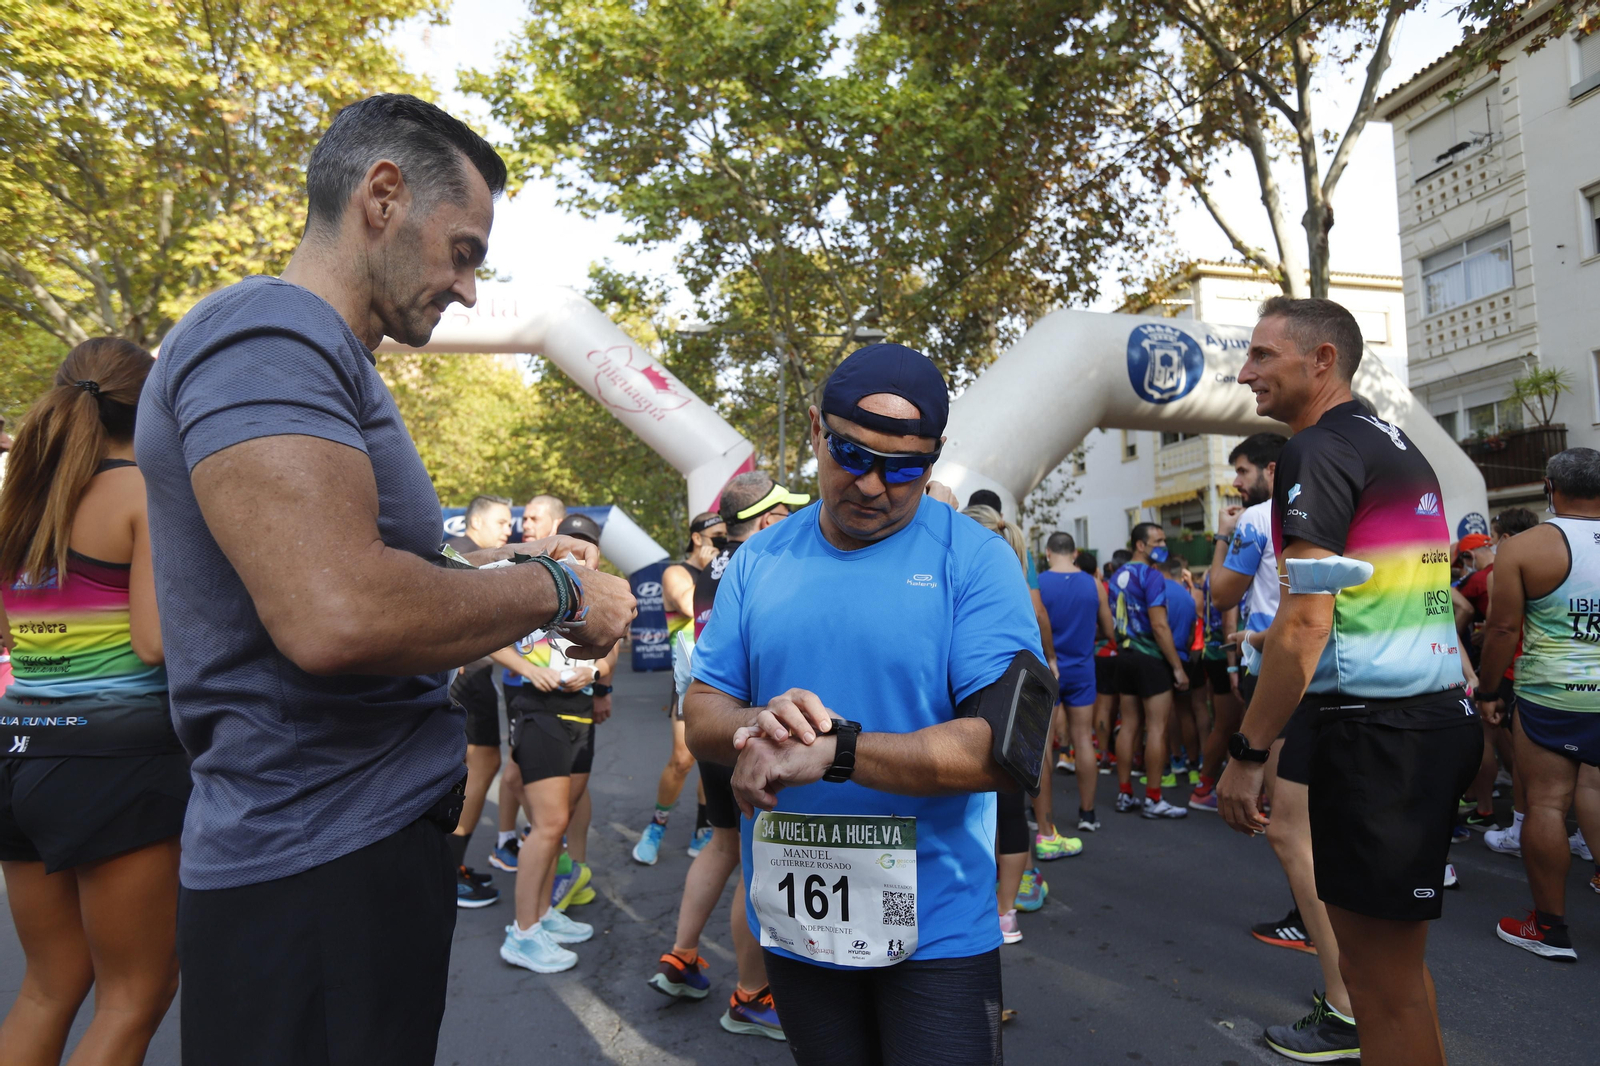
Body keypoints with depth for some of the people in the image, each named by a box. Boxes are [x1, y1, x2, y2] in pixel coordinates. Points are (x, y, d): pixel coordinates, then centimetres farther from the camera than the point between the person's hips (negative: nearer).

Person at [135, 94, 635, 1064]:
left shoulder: (323, 360, 15)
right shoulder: (264, 336, -18)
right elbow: (337, 618, -32)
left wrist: (511, 566, 9)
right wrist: (553, 591, -17)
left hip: (380, 832, 10)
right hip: (319, 865, -10)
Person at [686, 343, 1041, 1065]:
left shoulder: (975, 559, -11)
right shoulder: (759, 563, 1)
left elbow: (1008, 749, -19)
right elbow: (701, 719, 1)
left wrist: (832, 750, -28)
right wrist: (759, 725, -22)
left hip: (934, 925, -3)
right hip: (791, 919, 4)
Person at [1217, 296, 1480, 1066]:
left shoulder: (1318, 450, -12)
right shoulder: (1398, 446, 17)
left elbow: (1305, 623, -20)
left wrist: (1245, 754, -16)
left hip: (1375, 731, -10)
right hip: (1439, 713, 10)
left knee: (1381, 975, 1)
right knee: (1395, 954, 20)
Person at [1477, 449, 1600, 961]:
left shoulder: (1523, 547, -9)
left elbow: (1503, 628, -9)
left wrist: (1487, 690, 1)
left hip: (1552, 693, -4)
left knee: (1547, 802, 4)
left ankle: (1550, 927, 13)